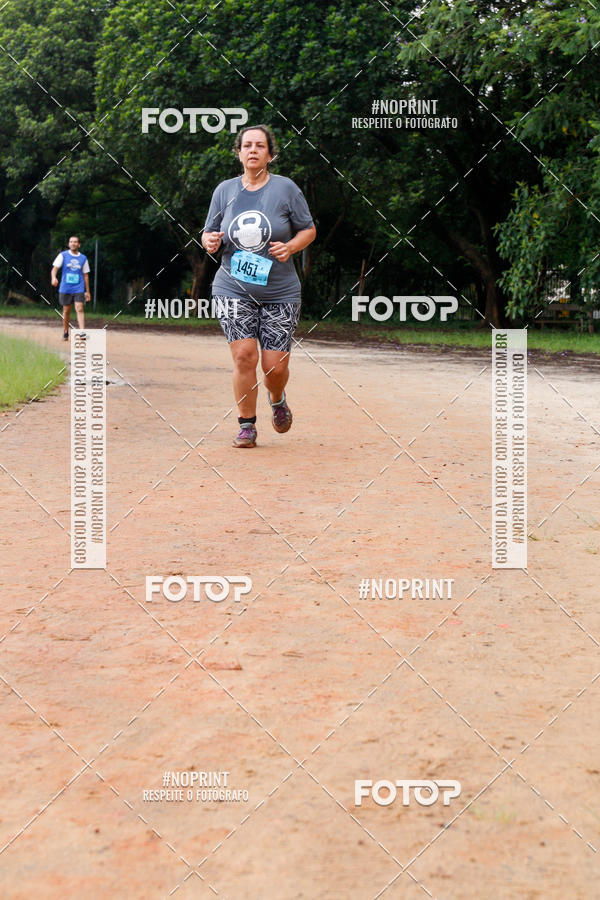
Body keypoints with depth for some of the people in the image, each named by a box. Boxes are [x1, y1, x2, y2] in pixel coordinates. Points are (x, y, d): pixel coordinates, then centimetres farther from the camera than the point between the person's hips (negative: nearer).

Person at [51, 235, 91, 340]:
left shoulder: (83, 258, 8)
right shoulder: (63, 255, 3)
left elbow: (86, 275, 13)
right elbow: (55, 268, -6)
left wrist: (87, 291, 12)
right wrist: (53, 277, -28)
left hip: (79, 289, 0)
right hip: (65, 288, 0)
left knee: (80, 309, -14)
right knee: (66, 311, 7)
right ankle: (65, 333, 22)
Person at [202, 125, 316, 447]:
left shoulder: (285, 188, 0)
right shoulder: (224, 190, 6)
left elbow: (309, 230, 6)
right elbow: (209, 233, 13)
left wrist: (290, 247, -14)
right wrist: (209, 242, -11)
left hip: (280, 292, -1)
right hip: (233, 288, 1)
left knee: (275, 365, -3)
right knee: (244, 356, -13)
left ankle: (277, 399, 33)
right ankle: (247, 425, 3)